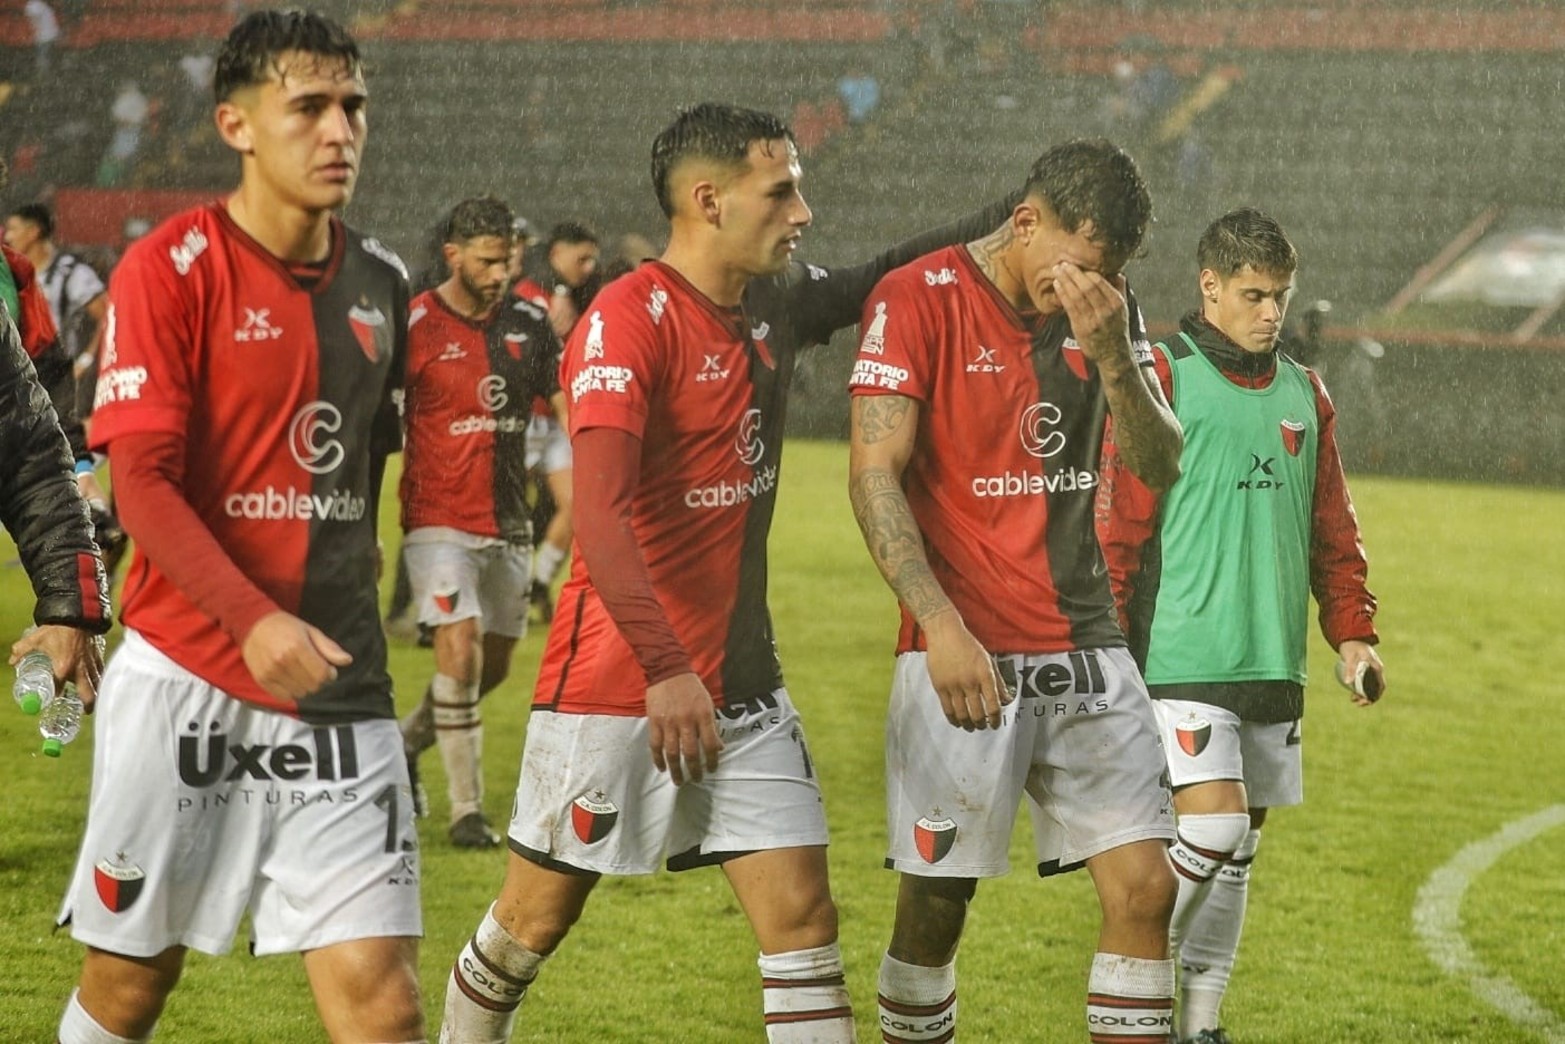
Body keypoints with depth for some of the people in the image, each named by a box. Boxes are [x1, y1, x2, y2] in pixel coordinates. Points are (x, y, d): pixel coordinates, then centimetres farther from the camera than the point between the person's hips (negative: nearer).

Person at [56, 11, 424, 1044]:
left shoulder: (381, 282, 8)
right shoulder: (169, 269, -9)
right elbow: (141, 481, -16)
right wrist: (253, 620, -28)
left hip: (339, 689, 4)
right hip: (186, 677, -4)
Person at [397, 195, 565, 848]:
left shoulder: (528, 324, 5)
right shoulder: (414, 328, -9)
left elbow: (567, 404, 10)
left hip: (508, 523, 5)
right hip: (440, 521, -5)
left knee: (495, 666, 11)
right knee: (460, 651, -16)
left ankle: (406, 742, 36)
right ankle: (466, 808, -9)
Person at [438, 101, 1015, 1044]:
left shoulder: (776, 307, 6)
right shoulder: (627, 320, -17)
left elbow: (885, 278, 25)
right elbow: (601, 515, -26)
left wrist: (1008, 219, 12)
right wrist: (665, 670, -34)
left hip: (744, 682, 7)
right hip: (615, 685, -7)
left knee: (805, 917, -2)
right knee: (536, 920, 7)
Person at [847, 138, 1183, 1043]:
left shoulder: (1106, 310, 9)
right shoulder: (918, 300, -8)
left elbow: (1161, 464, 3)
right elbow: (875, 476, -13)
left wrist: (1112, 351, -14)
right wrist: (942, 626, -23)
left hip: (1087, 650, 5)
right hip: (966, 660, -5)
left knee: (1146, 887, -2)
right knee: (936, 907, 0)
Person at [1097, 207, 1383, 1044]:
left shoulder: (1304, 396, 14)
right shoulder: (1160, 379, -4)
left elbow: (1333, 531, 20)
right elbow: (1117, 522, -7)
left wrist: (1351, 631, 10)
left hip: (1273, 662, 6)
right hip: (1183, 656, -6)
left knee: (1239, 848, 8)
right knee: (1215, 821, -16)